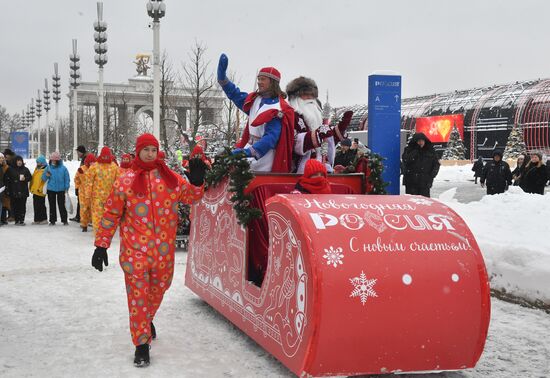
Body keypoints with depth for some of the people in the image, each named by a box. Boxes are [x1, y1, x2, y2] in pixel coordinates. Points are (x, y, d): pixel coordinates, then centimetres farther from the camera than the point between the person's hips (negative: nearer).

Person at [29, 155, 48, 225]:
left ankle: (44, 219, 3)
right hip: (35, 191, 9)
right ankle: (37, 219, 16)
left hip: (40, 192, -9)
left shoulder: (45, 170, -12)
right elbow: (33, 179, 22)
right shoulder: (36, 169, 16)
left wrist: (41, 189, -19)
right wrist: (31, 187, 16)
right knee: (36, 206, 10)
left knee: (41, 206, -4)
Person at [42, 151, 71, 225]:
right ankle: (52, 220, 16)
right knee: (52, 205, 8)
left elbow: (67, 179, 1)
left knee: (62, 205, 2)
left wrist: (66, 187, -4)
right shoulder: (48, 168, 2)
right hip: (51, 189, 2)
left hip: (61, 190, -2)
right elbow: (43, 178, 7)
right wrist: (46, 176, -14)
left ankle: (64, 220, 11)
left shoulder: (63, 168, -3)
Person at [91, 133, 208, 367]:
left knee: (158, 289, 18)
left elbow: (190, 196, 10)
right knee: (138, 294, -2)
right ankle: (142, 344, 6)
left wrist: (196, 181, -11)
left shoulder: (170, 178, 6)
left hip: (164, 249, 3)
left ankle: (147, 319, 46)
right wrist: (101, 245, -1)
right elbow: (111, 214, 1)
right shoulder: (126, 181, -2)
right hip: (135, 249, -3)